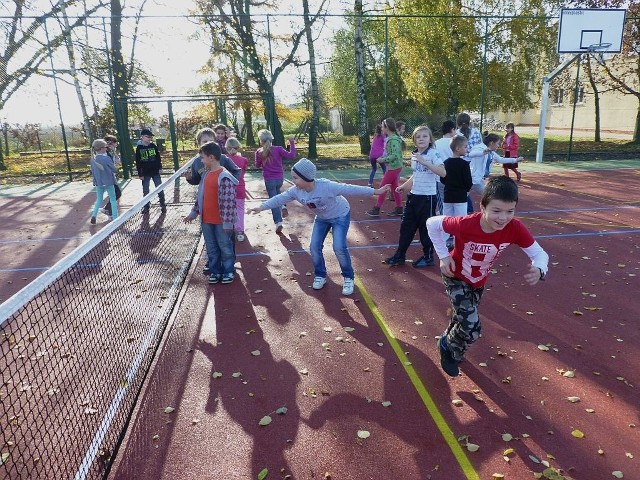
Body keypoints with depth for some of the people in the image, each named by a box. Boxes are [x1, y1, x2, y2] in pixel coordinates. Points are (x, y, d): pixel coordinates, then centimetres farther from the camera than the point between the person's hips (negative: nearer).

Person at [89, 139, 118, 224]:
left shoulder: (93, 159, -1)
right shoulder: (106, 158, -18)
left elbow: (92, 172, 7)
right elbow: (115, 170, -13)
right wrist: (114, 167, 8)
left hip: (98, 183, 4)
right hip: (108, 182, -4)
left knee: (99, 200, 18)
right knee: (113, 199, 9)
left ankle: (94, 215, 3)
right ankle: (115, 217, 11)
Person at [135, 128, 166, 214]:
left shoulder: (153, 146, 0)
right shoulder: (139, 148, -5)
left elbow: (158, 157, 9)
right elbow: (137, 162, -4)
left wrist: (160, 167, 6)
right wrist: (140, 174, -6)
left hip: (155, 172, 1)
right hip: (145, 173, -1)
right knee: (145, 191, 9)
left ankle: (163, 205, 14)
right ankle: (146, 207, 21)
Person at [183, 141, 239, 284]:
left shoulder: (224, 177, -19)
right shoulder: (206, 174, 7)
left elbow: (229, 201, -20)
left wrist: (228, 222, -21)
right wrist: (193, 213, 18)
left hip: (221, 221, -7)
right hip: (206, 220, 7)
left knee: (225, 246, 9)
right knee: (211, 248, 16)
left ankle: (229, 271, 24)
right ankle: (215, 271, 29)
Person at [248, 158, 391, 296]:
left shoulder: (326, 186, -38)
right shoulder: (296, 191, -20)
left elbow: (349, 189, -35)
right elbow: (279, 198, -9)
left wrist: (375, 191, -33)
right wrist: (261, 207, -13)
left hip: (340, 215, -5)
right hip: (321, 218, 6)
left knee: (339, 248, -16)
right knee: (314, 247, -2)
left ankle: (348, 278, 5)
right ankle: (320, 275, 21)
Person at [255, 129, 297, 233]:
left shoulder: (259, 152, -8)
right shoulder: (278, 149, -9)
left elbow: (258, 165, 7)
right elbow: (291, 156, -12)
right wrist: (292, 143, -5)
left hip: (269, 180, -2)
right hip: (280, 178, 2)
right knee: (277, 191, 33)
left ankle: (278, 222, -3)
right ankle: (283, 206, 11)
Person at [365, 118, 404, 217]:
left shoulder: (393, 140, -21)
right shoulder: (391, 138, 9)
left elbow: (395, 155, -26)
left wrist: (383, 160, -18)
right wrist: (383, 157, 5)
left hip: (393, 167, -10)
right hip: (394, 167, 10)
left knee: (383, 187, -2)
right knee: (394, 187, 15)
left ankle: (376, 209, 5)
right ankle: (399, 208, 22)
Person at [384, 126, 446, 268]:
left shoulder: (433, 154, -13)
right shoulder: (414, 155, 8)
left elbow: (443, 173, -28)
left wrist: (424, 162, -31)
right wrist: (403, 186, 18)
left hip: (428, 197, -7)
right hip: (413, 195, 7)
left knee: (426, 228, 5)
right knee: (406, 226, 12)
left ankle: (428, 257, 22)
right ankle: (400, 255, 23)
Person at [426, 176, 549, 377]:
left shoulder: (515, 228, -29)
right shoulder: (465, 224, -37)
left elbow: (539, 253, -18)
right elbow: (432, 223, -22)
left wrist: (538, 269, -41)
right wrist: (443, 256, -22)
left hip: (479, 281, 4)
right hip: (456, 277, -4)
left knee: (463, 319, 25)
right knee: (473, 328, -15)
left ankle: (450, 344, 58)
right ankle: (448, 346, 18)